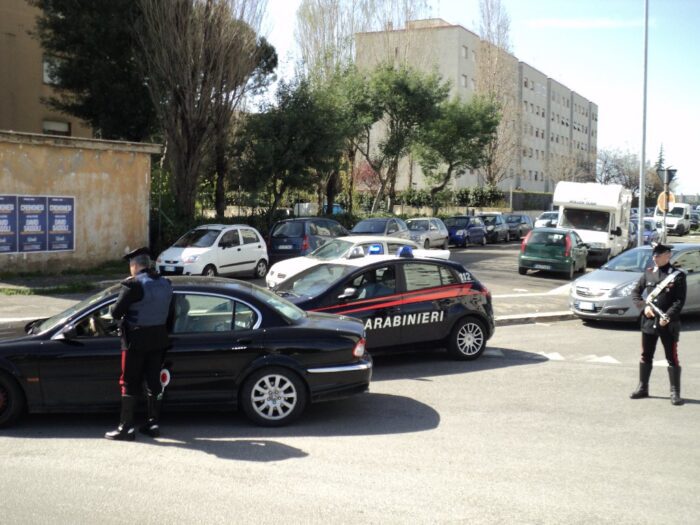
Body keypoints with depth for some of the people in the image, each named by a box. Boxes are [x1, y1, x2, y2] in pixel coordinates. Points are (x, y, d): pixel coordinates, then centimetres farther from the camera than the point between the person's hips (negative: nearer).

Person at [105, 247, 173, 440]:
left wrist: (124, 316, 5)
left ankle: (126, 428, 5)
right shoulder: (166, 284, 5)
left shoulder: (133, 285, -16)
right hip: (159, 339, 6)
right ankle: (153, 423, 20)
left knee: (129, 384, 2)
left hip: (136, 341, -6)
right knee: (154, 381, 13)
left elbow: (116, 312, -15)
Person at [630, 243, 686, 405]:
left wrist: (668, 317, -21)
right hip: (649, 322, 4)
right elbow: (635, 292, 12)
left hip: (668, 325, -4)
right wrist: (644, 306, -5)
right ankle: (643, 388, 22)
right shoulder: (648, 273, 7)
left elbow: (680, 301, -10)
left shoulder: (678, 275, -5)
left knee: (672, 358, 1)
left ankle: (675, 393, 7)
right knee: (646, 357, 11)